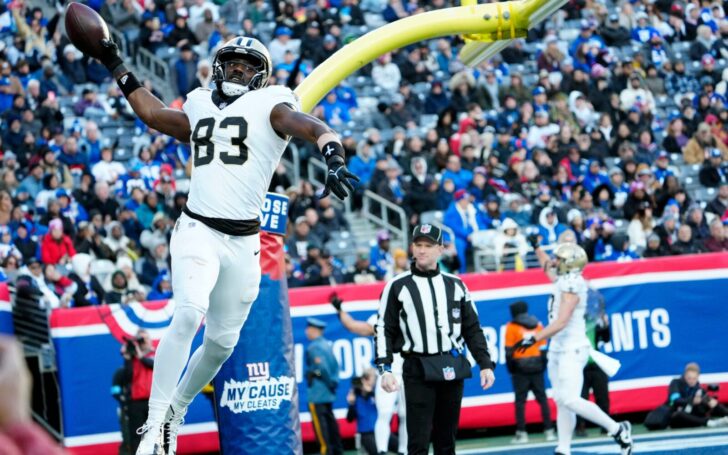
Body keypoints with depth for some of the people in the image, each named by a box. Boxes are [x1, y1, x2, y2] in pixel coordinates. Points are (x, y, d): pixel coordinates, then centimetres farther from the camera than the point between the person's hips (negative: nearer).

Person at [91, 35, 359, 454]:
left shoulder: (271, 109, 3)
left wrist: (335, 162, -34)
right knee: (189, 314, -23)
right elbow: (152, 112, 33)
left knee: (222, 341, 8)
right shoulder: (200, 111, 15)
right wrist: (117, 66, 37)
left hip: (243, 243, 0)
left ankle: (176, 411, 32)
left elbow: (317, 130, -14)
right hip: (198, 231, 0)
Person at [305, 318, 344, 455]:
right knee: (330, 421, 14)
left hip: (317, 394, -9)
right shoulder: (327, 344, 13)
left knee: (320, 422, -7)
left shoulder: (313, 347, -14)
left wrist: (330, 383, -8)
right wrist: (333, 381, 10)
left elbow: (322, 368, -20)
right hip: (328, 394, 9)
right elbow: (335, 365, 14)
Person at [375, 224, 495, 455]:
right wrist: (385, 369, -9)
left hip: (452, 370, 3)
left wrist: (485, 364, 7)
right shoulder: (398, 286, 3)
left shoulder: (455, 285, 12)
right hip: (418, 371, -3)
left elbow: (472, 329, 15)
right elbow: (384, 330, 2)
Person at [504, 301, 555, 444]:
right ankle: (549, 431, 4)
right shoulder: (538, 325, 10)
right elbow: (543, 348, 9)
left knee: (520, 401, 0)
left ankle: (521, 433, -5)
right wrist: (543, 365, 13)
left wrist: (511, 368, 2)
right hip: (537, 367, 3)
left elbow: (509, 351, -5)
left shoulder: (512, 327, -2)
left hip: (520, 368, -3)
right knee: (542, 399, 7)